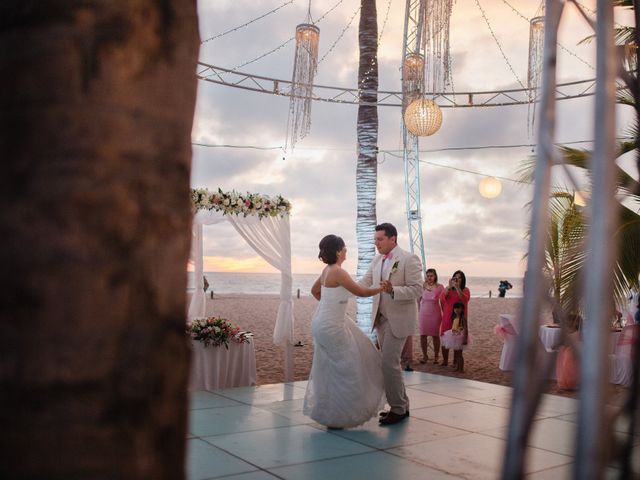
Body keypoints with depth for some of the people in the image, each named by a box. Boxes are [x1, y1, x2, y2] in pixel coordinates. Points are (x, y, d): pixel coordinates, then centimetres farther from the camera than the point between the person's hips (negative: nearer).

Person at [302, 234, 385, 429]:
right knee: (341, 369, 3)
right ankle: (333, 417, 14)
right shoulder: (338, 272, -21)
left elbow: (314, 291, 21)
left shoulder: (327, 270, 6)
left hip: (325, 322, 9)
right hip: (331, 327, -9)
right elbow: (361, 292, -16)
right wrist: (383, 287, -2)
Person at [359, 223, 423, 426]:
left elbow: (417, 289, -17)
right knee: (390, 363, 13)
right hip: (381, 318, 8)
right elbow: (364, 284, 7)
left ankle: (398, 408, 4)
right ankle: (401, 405, 26)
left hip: (398, 319, -7)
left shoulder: (409, 259, -12)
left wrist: (393, 290, -30)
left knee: (389, 362, -11)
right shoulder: (377, 260, 9)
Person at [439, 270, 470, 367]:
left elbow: (465, 299, -15)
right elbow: (442, 299, -7)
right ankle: (445, 361, 12)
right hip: (447, 317, 2)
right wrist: (449, 287, -15)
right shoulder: (447, 289, 10)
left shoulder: (465, 290, 5)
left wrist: (457, 287, -20)